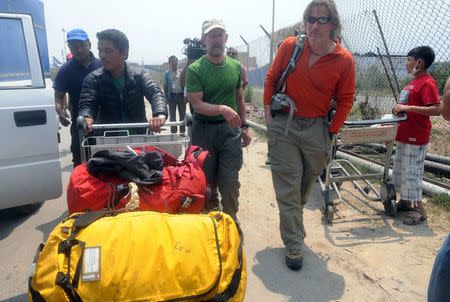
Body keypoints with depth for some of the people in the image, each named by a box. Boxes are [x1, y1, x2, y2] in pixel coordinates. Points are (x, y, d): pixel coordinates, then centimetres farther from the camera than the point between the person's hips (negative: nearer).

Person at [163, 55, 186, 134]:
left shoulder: (181, 72, 3)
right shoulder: (166, 73, 1)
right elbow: (165, 86, 3)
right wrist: (166, 97, -3)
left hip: (181, 95, 1)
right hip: (172, 95, -1)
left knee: (182, 114, 7)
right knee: (172, 115, 7)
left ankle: (182, 131, 18)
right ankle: (173, 131, 17)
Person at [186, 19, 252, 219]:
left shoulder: (236, 67, 6)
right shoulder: (195, 69, -7)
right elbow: (197, 105, -15)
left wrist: (244, 127, 13)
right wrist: (222, 109, -31)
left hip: (230, 129, 2)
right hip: (204, 129, -2)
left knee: (230, 181, 4)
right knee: (206, 181, 10)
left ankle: (231, 220, 24)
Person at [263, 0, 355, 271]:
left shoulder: (344, 60, -6)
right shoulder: (290, 46, -4)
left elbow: (345, 99, 2)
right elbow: (271, 78, 6)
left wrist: (332, 131, -3)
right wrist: (268, 111, 1)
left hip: (317, 129, 1)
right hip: (283, 126, 0)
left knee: (305, 187, 17)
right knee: (288, 189, 0)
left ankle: (292, 224, 45)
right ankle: (294, 246, 12)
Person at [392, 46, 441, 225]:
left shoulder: (427, 83, -14)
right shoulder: (413, 82, 14)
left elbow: (436, 110, -23)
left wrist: (408, 108, -26)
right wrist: (400, 109, 10)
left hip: (416, 138, -10)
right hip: (404, 135, 10)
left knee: (411, 172, -4)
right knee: (399, 170, 17)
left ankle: (419, 209, 9)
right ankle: (405, 201, 32)